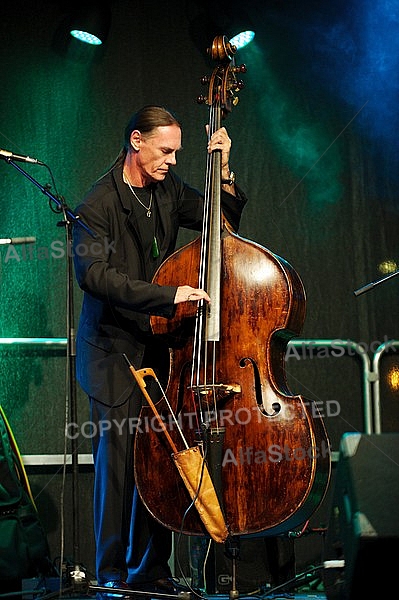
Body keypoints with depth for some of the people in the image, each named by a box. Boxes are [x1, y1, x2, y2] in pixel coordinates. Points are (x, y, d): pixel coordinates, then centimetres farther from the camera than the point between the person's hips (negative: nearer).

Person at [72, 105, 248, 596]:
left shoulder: (168, 189, 8)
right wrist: (169, 294, -31)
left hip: (160, 347, 5)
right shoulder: (98, 205, -12)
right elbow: (94, 274, -24)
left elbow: (225, 221, 18)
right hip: (115, 351, -5)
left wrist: (223, 171, 1)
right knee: (117, 458, -7)